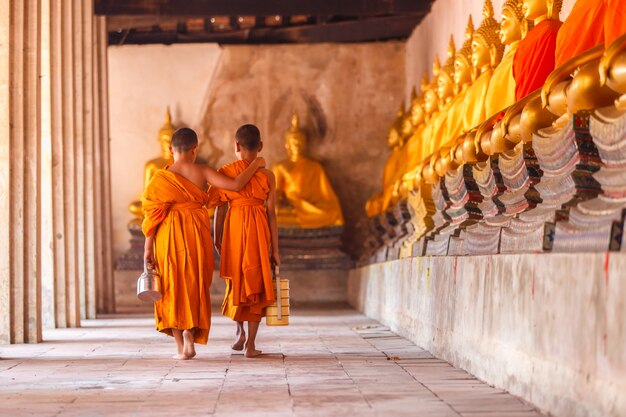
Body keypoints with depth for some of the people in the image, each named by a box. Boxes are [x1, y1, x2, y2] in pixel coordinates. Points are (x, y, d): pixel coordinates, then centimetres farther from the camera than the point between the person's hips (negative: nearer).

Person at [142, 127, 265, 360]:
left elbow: (153, 214, -5)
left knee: (172, 287, 9)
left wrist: (148, 247, -1)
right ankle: (190, 331, -9)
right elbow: (236, 185, -10)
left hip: (169, 236, 0)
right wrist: (255, 164, 5)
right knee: (194, 286, 13)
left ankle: (181, 347, 8)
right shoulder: (202, 172, -4)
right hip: (197, 234, 0)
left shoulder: (161, 177, -3)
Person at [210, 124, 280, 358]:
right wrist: (275, 249, 4)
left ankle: (240, 331, 21)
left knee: (236, 281, 22)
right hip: (258, 231, -1)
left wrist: (217, 240, 12)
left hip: (233, 228, 1)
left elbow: (220, 209, 0)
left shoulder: (225, 172, -2)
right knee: (256, 283, 6)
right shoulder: (267, 176, -2)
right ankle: (251, 344, 3)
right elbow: (271, 214, -2)